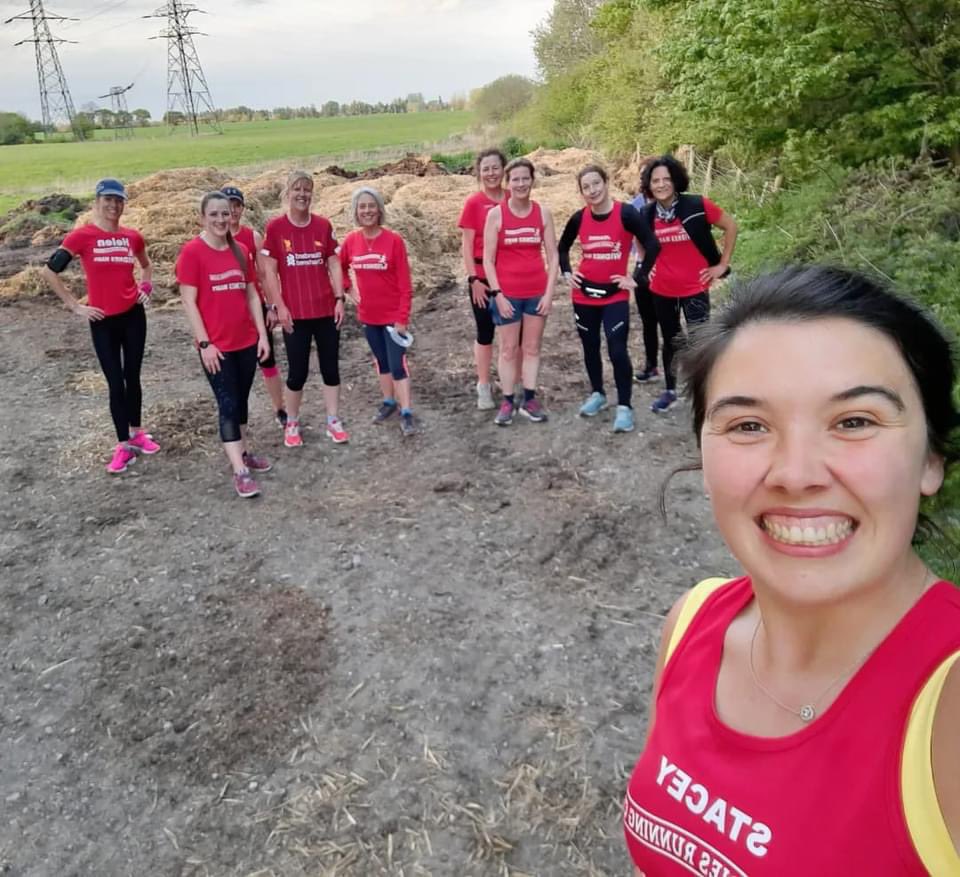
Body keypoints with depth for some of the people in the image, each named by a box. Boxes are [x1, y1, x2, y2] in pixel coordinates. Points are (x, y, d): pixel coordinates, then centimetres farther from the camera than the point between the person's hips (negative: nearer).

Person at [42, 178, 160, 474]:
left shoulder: (133, 236, 3)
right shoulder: (82, 236, -9)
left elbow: (146, 265, 24)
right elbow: (49, 271, -7)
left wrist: (146, 287, 6)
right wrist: (75, 306, -7)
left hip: (134, 315, 3)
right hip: (103, 321, -3)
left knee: (133, 377, 13)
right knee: (115, 383, 1)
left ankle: (137, 433, 29)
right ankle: (123, 445, 11)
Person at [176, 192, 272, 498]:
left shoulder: (240, 251, 7)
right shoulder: (192, 251, -10)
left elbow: (252, 295, 11)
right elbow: (189, 302, -11)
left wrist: (262, 334, 5)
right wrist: (204, 343, -15)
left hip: (246, 341, 5)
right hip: (216, 346, -5)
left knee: (241, 401, 16)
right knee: (228, 405, -3)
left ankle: (242, 452, 31)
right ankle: (239, 471, 0)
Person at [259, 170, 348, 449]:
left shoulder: (323, 225, 3)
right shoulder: (275, 227, -4)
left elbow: (333, 264, 6)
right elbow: (269, 271, -4)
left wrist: (339, 298, -1)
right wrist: (279, 306, -10)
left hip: (326, 309, 3)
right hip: (295, 313, -2)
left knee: (330, 367, 9)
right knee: (298, 371, 5)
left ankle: (333, 420, 21)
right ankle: (292, 424, 22)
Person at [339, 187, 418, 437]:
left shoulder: (394, 240, -13)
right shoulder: (351, 241, -2)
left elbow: (405, 284, -12)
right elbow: (340, 267, 18)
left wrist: (402, 318, -14)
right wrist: (349, 288, 2)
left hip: (393, 315, -4)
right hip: (368, 315, 4)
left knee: (397, 364, -4)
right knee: (381, 361, 17)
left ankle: (406, 413, 3)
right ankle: (388, 402, 33)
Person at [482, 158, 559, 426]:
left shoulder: (543, 213, 1)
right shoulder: (496, 214, -5)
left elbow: (553, 255, 2)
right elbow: (488, 259, -5)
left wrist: (549, 292, -5)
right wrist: (497, 294, -12)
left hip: (537, 292, 2)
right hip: (507, 294, -2)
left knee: (532, 347, 10)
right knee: (508, 349, 7)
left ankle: (530, 400, 20)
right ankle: (507, 402, 15)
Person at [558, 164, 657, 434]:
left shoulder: (626, 214, -12)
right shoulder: (579, 218, -1)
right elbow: (563, 247, 17)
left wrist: (636, 278, -10)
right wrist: (567, 273, 5)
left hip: (615, 295, -4)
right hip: (584, 295, 4)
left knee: (618, 351, -11)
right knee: (590, 348, 14)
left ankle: (624, 407, -1)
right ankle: (597, 394, 33)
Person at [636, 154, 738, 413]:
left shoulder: (697, 206, -14)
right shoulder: (647, 215, -5)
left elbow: (731, 226, -3)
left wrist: (723, 264, -4)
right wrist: (647, 268, 8)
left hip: (694, 287, -3)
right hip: (662, 289, 3)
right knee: (670, 341, 17)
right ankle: (670, 391, 31)